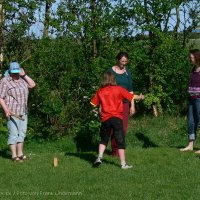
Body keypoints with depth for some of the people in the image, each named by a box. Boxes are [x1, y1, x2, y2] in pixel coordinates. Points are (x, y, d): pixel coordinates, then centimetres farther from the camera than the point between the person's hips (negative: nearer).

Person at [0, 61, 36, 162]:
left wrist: (24, 75, -2)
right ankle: (14, 155, -1)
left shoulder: (22, 79, 10)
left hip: (23, 112, 7)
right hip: (12, 112, -7)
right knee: (13, 133, -6)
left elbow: (32, 84, 5)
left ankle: (20, 154, 18)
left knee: (22, 133, 10)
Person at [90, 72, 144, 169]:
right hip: (117, 118, -2)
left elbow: (93, 103, 9)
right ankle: (123, 164, 1)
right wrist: (140, 97, 21)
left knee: (104, 139, 20)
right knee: (120, 141, 2)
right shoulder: (118, 89, 0)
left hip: (105, 119, 2)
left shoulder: (100, 91, 6)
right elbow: (131, 96, 2)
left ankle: (100, 157, 3)